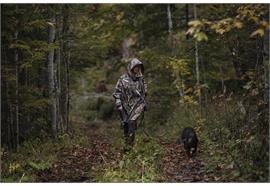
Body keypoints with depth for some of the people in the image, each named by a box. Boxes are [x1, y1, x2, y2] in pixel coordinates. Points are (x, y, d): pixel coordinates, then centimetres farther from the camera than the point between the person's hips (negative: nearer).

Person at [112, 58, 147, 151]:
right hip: (126, 105, 1)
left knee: (132, 121, -18)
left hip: (137, 104, 0)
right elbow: (117, 92, -2)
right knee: (125, 124, 5)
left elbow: (144, 92, 19)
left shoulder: (141, 79, 6)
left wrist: (144, 104, 21)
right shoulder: (123, 79, -3)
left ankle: (130, 143, -14)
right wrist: (118, 103, -10)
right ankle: (127, 142, 23)